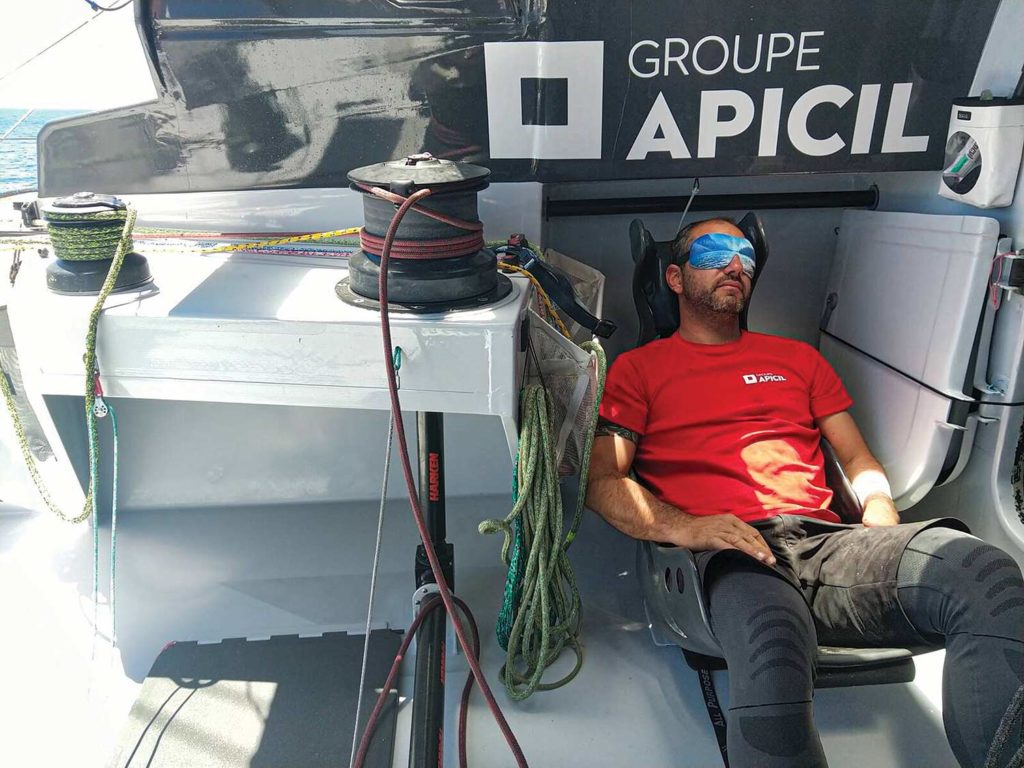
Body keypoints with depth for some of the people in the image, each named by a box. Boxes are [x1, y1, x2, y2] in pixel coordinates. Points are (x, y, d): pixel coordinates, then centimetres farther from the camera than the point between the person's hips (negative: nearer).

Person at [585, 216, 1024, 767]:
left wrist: (882, 520, 5)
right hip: (729, 555, -4)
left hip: (825, 542, 5)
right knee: (771, 649, -41)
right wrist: (683, 527, -12)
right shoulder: (639, 367, 17)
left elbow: (858, 458, 29)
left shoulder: (797, 357, 30)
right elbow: (602, 480, 7)